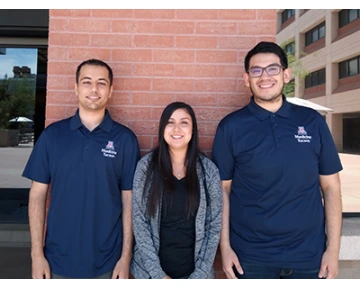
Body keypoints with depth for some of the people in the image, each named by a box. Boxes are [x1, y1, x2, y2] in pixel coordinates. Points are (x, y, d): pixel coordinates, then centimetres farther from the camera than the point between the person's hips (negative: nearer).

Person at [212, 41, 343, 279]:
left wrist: (333, 248, -1)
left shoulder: (313, 121, -1)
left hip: (308, 254, 2)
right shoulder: (231, 126, -6)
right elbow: (223, 189, -3)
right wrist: (225, 246, -6)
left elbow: (331, 187, 2)